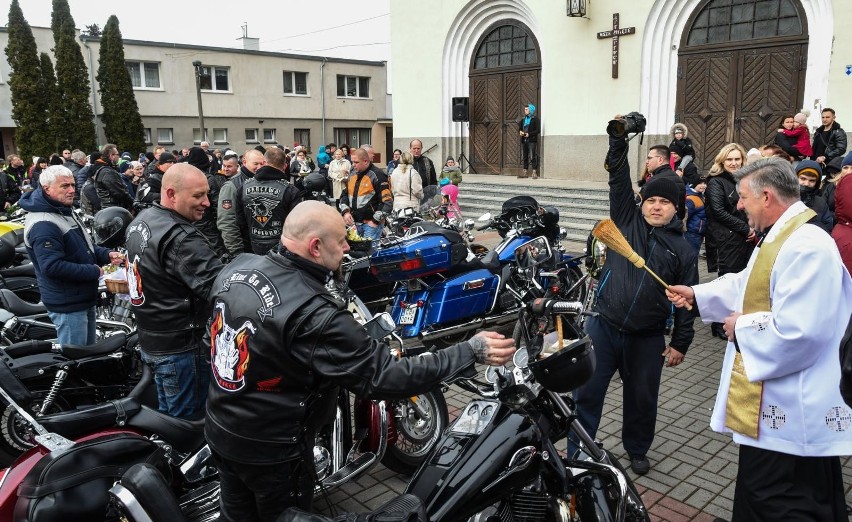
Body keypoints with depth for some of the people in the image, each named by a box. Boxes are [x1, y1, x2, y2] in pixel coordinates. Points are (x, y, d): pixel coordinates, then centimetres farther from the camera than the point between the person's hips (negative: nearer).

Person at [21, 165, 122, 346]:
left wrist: (106, 255, 2)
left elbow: (83, 246, 21)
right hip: (68, 304, -10)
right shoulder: (43, 225, -23)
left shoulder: (65, 212, 12)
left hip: (84, 297, 10)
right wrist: (93, 271, -22)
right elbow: (52, 267, -31)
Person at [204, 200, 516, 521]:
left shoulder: (237, 267, -9)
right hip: (270, 450, -7)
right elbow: (382, 376, -32)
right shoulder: (314, 316, -33)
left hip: (218, 430, 7)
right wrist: (472, 351, -29)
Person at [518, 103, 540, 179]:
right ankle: (524, 172, 12)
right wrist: (520, 131, -1)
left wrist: (529, 134, -17)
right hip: (524, 141, 6)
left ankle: (534, 173, -6)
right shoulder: (523, 119, 17)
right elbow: (519, 128, 22)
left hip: (532, 141, -6)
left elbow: (538, 130, -8)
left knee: (533, 157, -7)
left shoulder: (535, 119, -2)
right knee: (525, 157, 9)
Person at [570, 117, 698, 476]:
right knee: (586, 394, 3)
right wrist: (619, 141, -14)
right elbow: (618, 178, -3)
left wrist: (681, 343, 3)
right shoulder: (627, 221, 4)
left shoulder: (683, 250, 5)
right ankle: (576, 455, 16)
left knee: (642, 400, 15)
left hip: (647, 339, 1)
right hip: (603, 327, 0)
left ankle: (637, 450, 38)